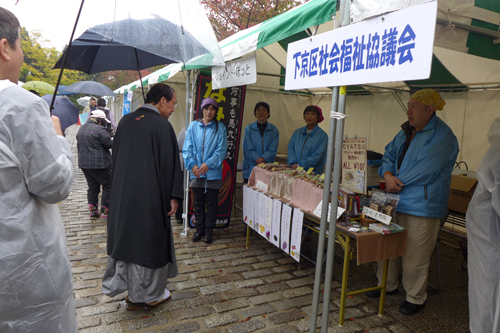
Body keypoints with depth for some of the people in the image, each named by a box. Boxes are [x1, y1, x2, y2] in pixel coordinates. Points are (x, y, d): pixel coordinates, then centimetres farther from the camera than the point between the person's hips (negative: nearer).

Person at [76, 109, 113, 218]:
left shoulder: (81, 129, 15)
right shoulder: (99, 130, -14)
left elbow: (78, 146, 21)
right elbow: (110, 144, -13)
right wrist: (111, 139, 7)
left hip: (83, 163, 9)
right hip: (99, 164, -9)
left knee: (92, 187, 15)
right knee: (108, 185, 1)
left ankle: (93, 210, 17)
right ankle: (105, 210, 0)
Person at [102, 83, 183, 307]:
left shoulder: (125, 121, 7)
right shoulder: (162, 125, -13)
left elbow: (116, 156, 13)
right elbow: (170, 163, -15)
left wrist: (119, 188, 20)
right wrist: (173, 197, -10)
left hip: (122, 194, 6)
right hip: (150, 196, -6)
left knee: (124, 238, 17)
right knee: (151, 241, 7)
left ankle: (121, 285, 32)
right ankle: (152, 294, 23)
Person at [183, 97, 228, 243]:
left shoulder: (220, 128, 2)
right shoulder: (193, 126, 5)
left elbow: (221, 150, -5)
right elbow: (187, 148, 2)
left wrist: (208, 164, -15)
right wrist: (192, 165, -10)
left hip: (213, 172, -1)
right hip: (196, 172, 1)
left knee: (211, 203, 6)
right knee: (198, 203, 10)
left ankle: (209, 230, 19)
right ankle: (199, 229, 24)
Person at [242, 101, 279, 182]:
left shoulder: (274, 130, 8)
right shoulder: (249, 129, 5)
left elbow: (273, 150, 0)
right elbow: (248, 149, -2)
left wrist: (263, 158, -17)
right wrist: (258, 159, -15)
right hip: (251, 168, 0)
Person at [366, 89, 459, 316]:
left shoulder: (442, 136, -13)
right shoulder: (407, 131, 13)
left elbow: (426, 172, -20)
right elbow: (389, 154, 13)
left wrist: (398, 183, -11)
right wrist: (388, 175, -7)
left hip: (422, 205, -8)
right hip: (397, 200, 8)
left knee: (415, 256, 2)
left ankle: (416, 298, 24)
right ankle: (388, 285, 37)